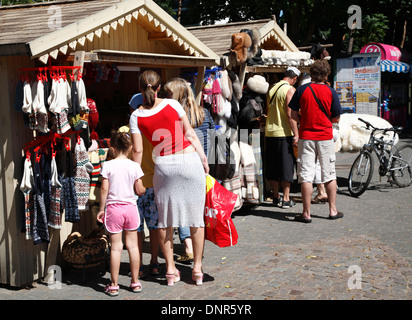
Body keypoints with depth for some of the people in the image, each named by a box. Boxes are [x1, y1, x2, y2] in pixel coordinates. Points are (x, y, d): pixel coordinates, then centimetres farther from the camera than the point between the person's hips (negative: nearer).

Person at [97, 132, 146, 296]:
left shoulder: (108, 165, -5)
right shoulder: (134, 166, -1)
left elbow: (104, 189, -7)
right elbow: (140, 191, 0)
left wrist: (101, 209, 2)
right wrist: (145, 189, 23)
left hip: (113, 207, -2)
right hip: (130, 207, 2)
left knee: (115, 247, 2)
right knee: (133, 245, 10)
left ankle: (114, 285, 8)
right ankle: (135, 282, 18)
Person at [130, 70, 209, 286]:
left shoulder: (136, 116, -1)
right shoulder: (172, 104, -3)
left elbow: (138, 150, -1)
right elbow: (190, 134, -2)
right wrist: (203, 158, 5)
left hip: (163, 166, 1)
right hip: (189, 160, -1)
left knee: (165, 218, 15)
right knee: (195, 215, 10)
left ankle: (170, 269, 18)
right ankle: (197, 268, 15)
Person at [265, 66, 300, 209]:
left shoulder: (272, 88, 11)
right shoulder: (290, 90, -10)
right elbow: (290, 114, -17)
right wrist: (296, 134, -16)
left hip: (269, 132, 7)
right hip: (284, 133, -6)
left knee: (273, 166, 11)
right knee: (286, 166, 0)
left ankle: (276, 197, 18)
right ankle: (286, 199, 1)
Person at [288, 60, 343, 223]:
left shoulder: (301, 90, -2)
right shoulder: (331, 92, -2)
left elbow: (294, 114, 2)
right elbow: (336, 118, 1)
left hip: (306, 137, 0)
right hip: (326, 137, 1)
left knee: (306, 176, 1)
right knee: (329, 175, 12)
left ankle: (306, 213, 2)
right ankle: (333, 210, 18)